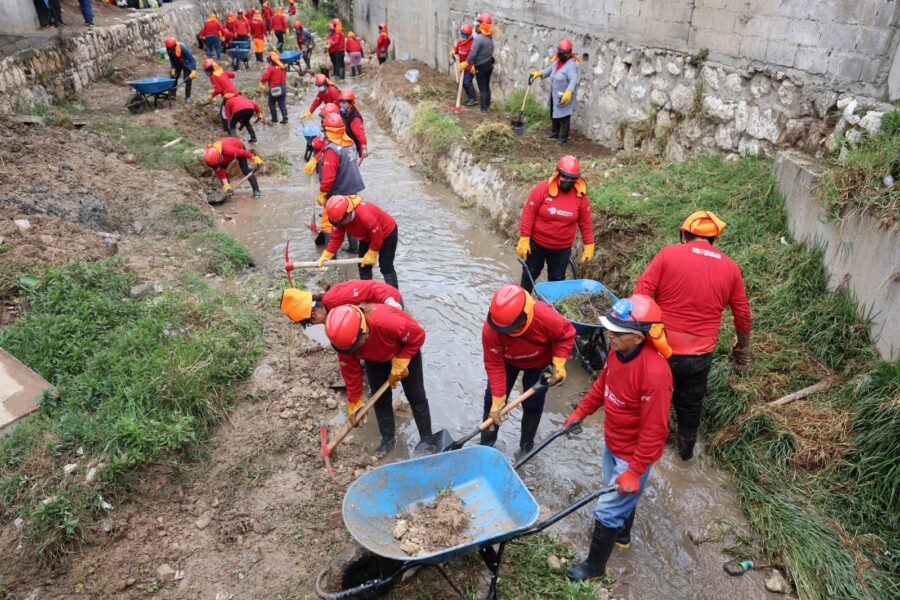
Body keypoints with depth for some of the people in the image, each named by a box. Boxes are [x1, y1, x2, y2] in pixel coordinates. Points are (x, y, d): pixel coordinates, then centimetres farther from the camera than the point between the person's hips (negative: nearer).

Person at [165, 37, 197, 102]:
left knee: (187, 80, -11)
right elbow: (172, 59, -6)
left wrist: (193, 71, -42)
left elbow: (191, 59, -36)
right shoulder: (169, 49, -23)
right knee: (173, 77, 3)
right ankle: (172, 95, 12)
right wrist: (173, 69, -11)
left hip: (186, 64, -5)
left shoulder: (183, 48, -38)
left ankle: (187, 97, -2)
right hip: (177, 64, 5)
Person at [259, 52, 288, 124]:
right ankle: (285, 118, -2)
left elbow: (265, 77, -19)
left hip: (274, 88, -5)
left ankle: (274, 118, 12)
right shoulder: (282, 67, 8)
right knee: (282, 104, 7)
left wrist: (261, 83, -10)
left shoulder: (270, 67, -11)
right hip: (283, 87, 5)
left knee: (271, 104, 11)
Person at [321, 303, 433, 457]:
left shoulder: (387, 322, -49)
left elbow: (418, 336, -30)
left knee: (415, 396, 5)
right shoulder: (344, 338, -32)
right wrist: (354, 405, -9)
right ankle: (388, 438, 29)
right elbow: (351, 373, -16)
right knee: (380, 399, 6)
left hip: (406, 351, -3)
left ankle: (427, 439, 23)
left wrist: (399, 363, -27)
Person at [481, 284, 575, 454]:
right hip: (507, 361, 1)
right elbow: (494, 365, -29)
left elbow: (566, 334, -20)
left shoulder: (545, 317, -42)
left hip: (538, 363, -1)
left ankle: (527, 446, 28)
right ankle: (486, 444, 22)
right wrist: (497, 401, -27)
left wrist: (559, 364, -28)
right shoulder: (490, 329, -39)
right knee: (491, 401, 1)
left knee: (533, 405, 3)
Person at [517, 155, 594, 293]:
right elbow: (528, 215, -15)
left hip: (562, 249, 2)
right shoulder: (541, 189, -17)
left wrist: (589, 246, -2)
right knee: (530, 274, 15)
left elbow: (586, 223, -1)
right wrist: (524, 239, -16)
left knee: (557, 279, 12)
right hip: (537, 243, -1)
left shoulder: (581, 197, -9)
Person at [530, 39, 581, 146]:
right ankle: (554, 133, 40)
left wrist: (568, 92, -51)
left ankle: (563, 138, 8)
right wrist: (538, 73, 1)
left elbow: (574, 80, -34)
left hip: (565, 97, -9)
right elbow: (548, 70, 20)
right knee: (554, 114, 22)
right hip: (555, 95, 9)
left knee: (564, 117, -2)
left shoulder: (571, 65, -21)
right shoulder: (556, 62, 7)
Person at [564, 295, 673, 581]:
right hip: (612, 442, 8)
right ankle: (623, 534, 57)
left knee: (608, 510, 7)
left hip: (633, 453, -7)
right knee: (621, 494, 30)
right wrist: (580, 412, 13)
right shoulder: (618, 350, -12)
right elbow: (603, 383, 8)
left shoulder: (654, 372, -36)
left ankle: (595, 566, 29)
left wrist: (635, 471, -23)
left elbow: (654, 429, -29)